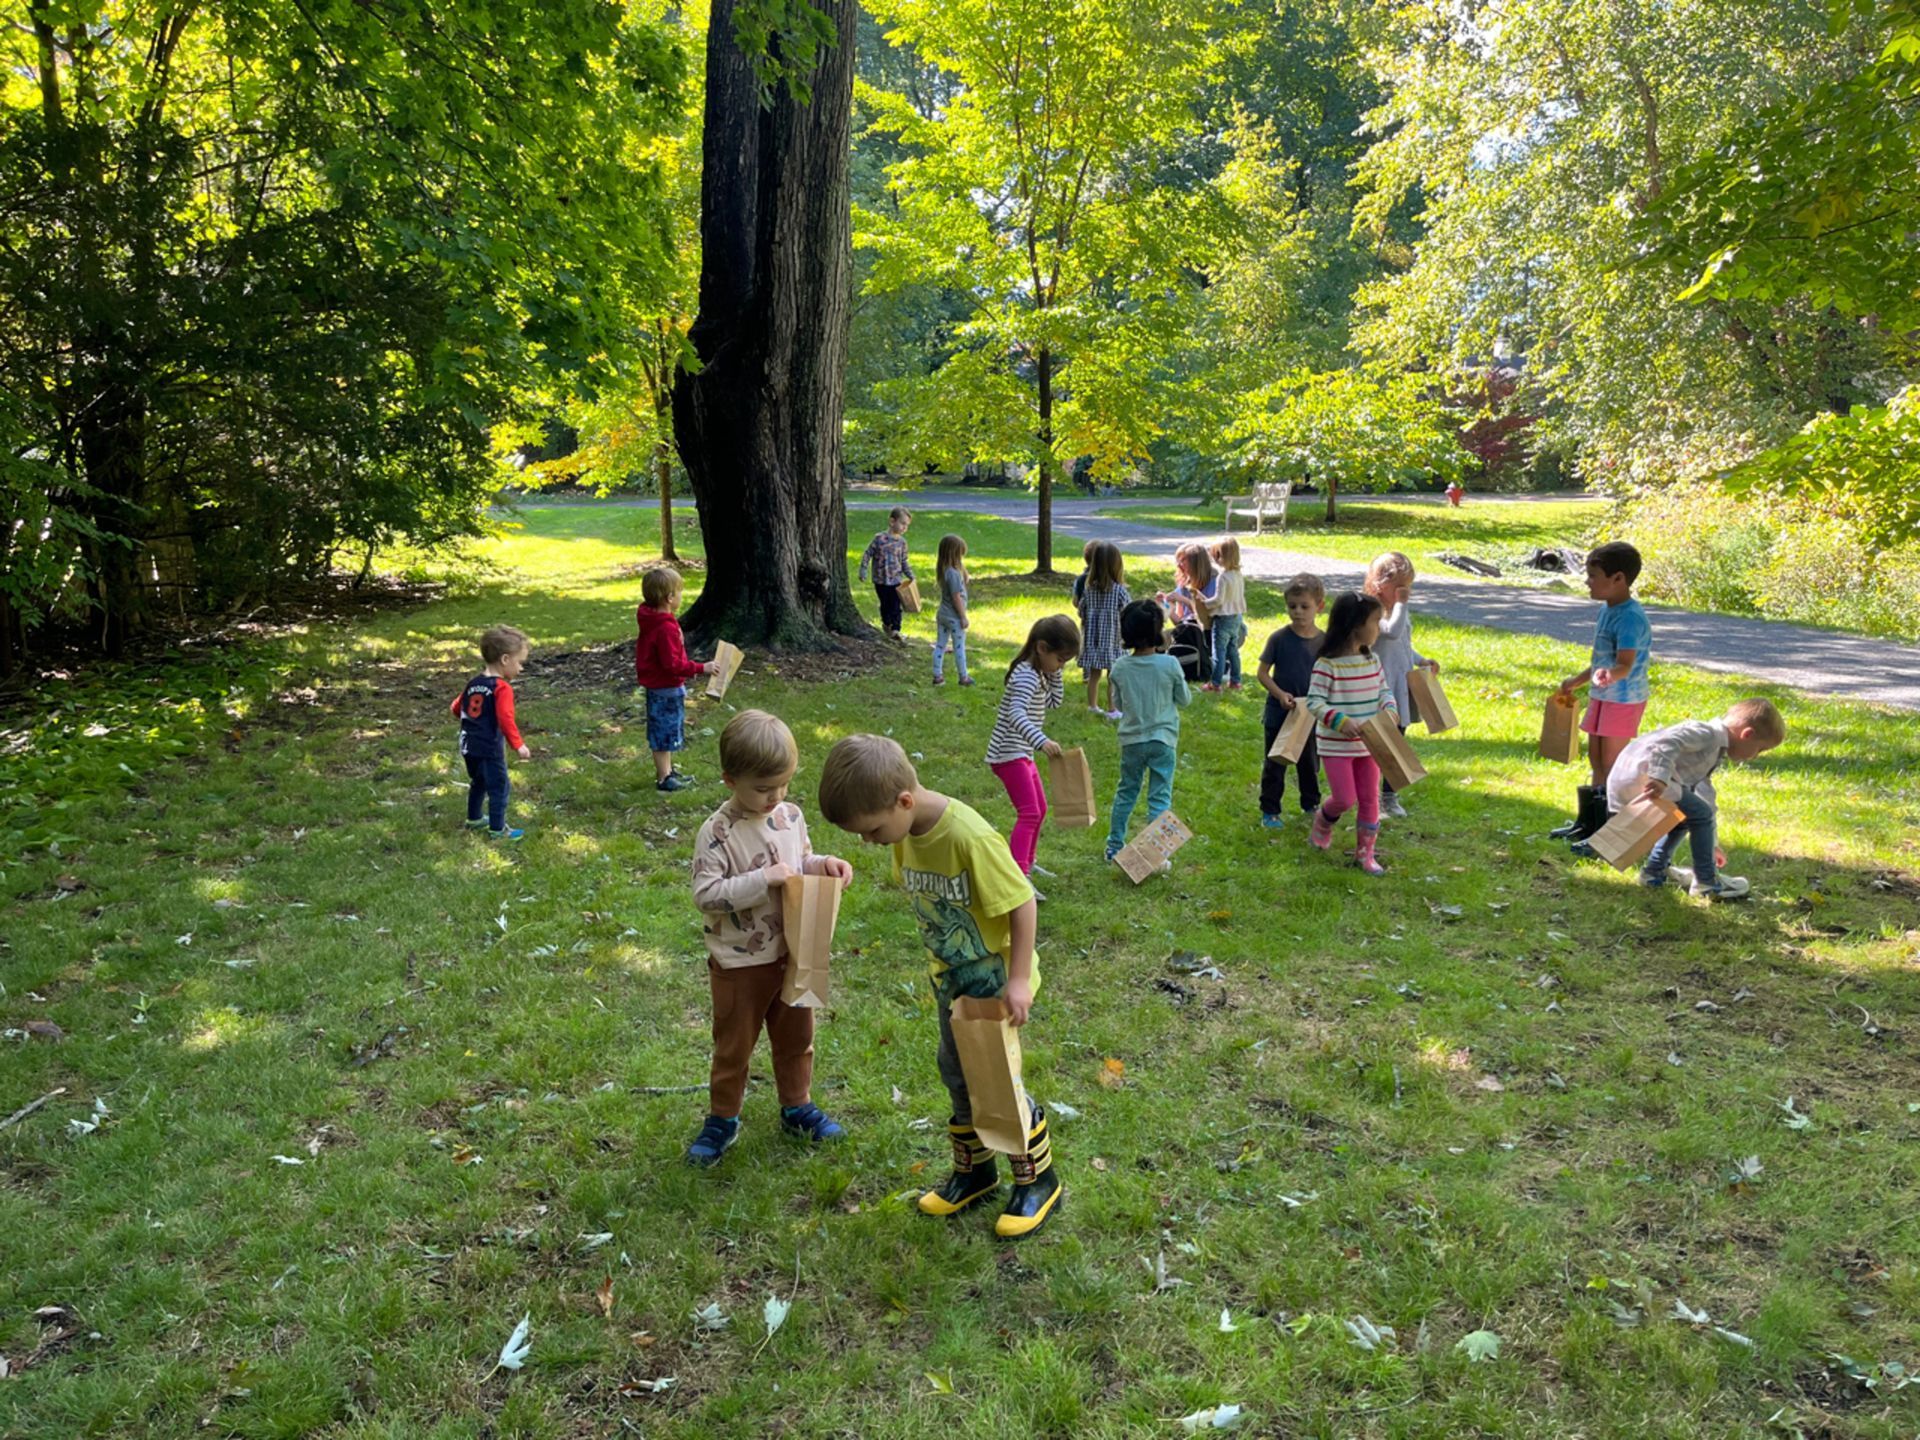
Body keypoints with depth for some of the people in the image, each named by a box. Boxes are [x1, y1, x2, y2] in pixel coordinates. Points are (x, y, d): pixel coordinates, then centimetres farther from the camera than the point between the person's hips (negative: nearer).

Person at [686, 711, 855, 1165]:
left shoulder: (791, 816, -2)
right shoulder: (718, 834, -21)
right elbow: (705, 894, -26)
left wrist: (822, 864, -8)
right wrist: (764, 880, -30)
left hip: (791, 953, 5)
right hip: (739, 962, -5)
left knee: (796, 1036, 20)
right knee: (734, 1045, 12)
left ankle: (797, 1106, 40)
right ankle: (722, 1120, 32)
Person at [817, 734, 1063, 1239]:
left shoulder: (970, 836, -32)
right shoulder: (906, 834, -8)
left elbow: (1021, 901, -25)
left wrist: (1018, 979, -24)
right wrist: (939, 965, 14)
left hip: (996, 977, -8)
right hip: (952, 977, 8)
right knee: (957, 1075, 18)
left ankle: (1038, 1181, 21)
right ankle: (974, 1170, 37)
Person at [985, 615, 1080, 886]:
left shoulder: (1040, 673, 10)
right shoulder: (1026, 675, -21)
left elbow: (1054, 702, 20)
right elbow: (1016, 714, -35)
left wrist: (1054, 675, 5)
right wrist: (1042, 741, -49)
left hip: (1022, 754, 11)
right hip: (1009, 754, -11)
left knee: (1039, 810, 21)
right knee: (1029, 813, -16)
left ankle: (1027, 863, 35)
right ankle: (1017, 875, -20)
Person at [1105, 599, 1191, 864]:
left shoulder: (1120, 667, -7)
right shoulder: (1170, 664, -14)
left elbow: (1118, 703, 5)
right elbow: (1184, 699, -1)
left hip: (1131, 740, 3)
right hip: (1163, 740, -3)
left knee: (1125, 792, 18)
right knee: (1160, 798, 5)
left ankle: (1114, 847, 25)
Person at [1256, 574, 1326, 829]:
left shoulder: (1324, 641, -5)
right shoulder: (1279, 638, -10)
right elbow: (1262, 673, -6)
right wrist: (1280, 694, -19)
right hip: (1279, 712, -2)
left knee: (1309, 762, 17)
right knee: (1274, 763, 7)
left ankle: (1311, 805, 36)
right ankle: (1270, 811, 18)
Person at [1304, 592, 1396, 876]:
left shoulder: (1372, 660, 2)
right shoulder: (1327, 664, -18)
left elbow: (1385, 691, 11)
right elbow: (1315, 702, -18)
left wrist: (1389, 709, -11)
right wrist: (1341, 722, -30)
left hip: (1368, 744, 6)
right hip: (1336, 745, -6)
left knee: (1370, 798, 8)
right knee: (1345, 799, -4)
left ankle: (1365, 852, 22)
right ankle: (1323, 820, 31)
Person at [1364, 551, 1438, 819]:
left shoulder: (1402, 610, 12)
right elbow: (1392, 632, -34)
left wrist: (1422, 661, 10)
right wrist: (1401, 604, -25)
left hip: (1401, 686, 8)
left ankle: (1389, 796, 26)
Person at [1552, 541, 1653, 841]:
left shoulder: (1630, 617, -22)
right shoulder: (1607, 610, 9)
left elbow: (1625, 664, -32)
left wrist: (1608, 676, -53)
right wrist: (1576, 681, 29)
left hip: (1624, 699, -10)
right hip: (1602, 696, 10)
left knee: (1610, 762, -4)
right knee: (1596, 758, 16)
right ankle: (1588, 821, 28)